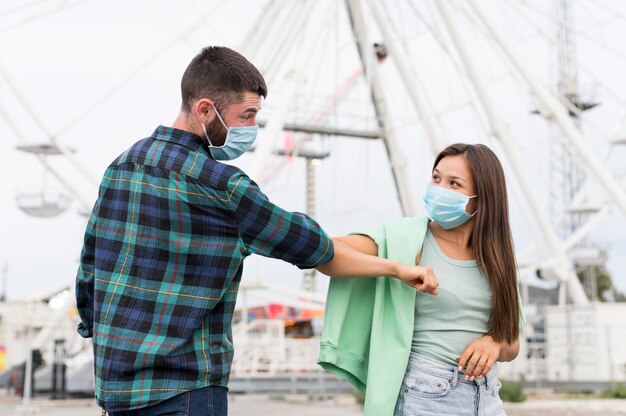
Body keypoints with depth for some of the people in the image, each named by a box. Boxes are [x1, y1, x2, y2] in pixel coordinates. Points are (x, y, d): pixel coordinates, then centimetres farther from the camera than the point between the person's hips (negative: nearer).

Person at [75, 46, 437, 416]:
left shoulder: (122, 165, 9)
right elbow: (305, 244, -8)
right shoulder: (214, 183, -16)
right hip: (181, 386, -9)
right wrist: (396, 267, 2)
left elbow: (89, 271, 15)